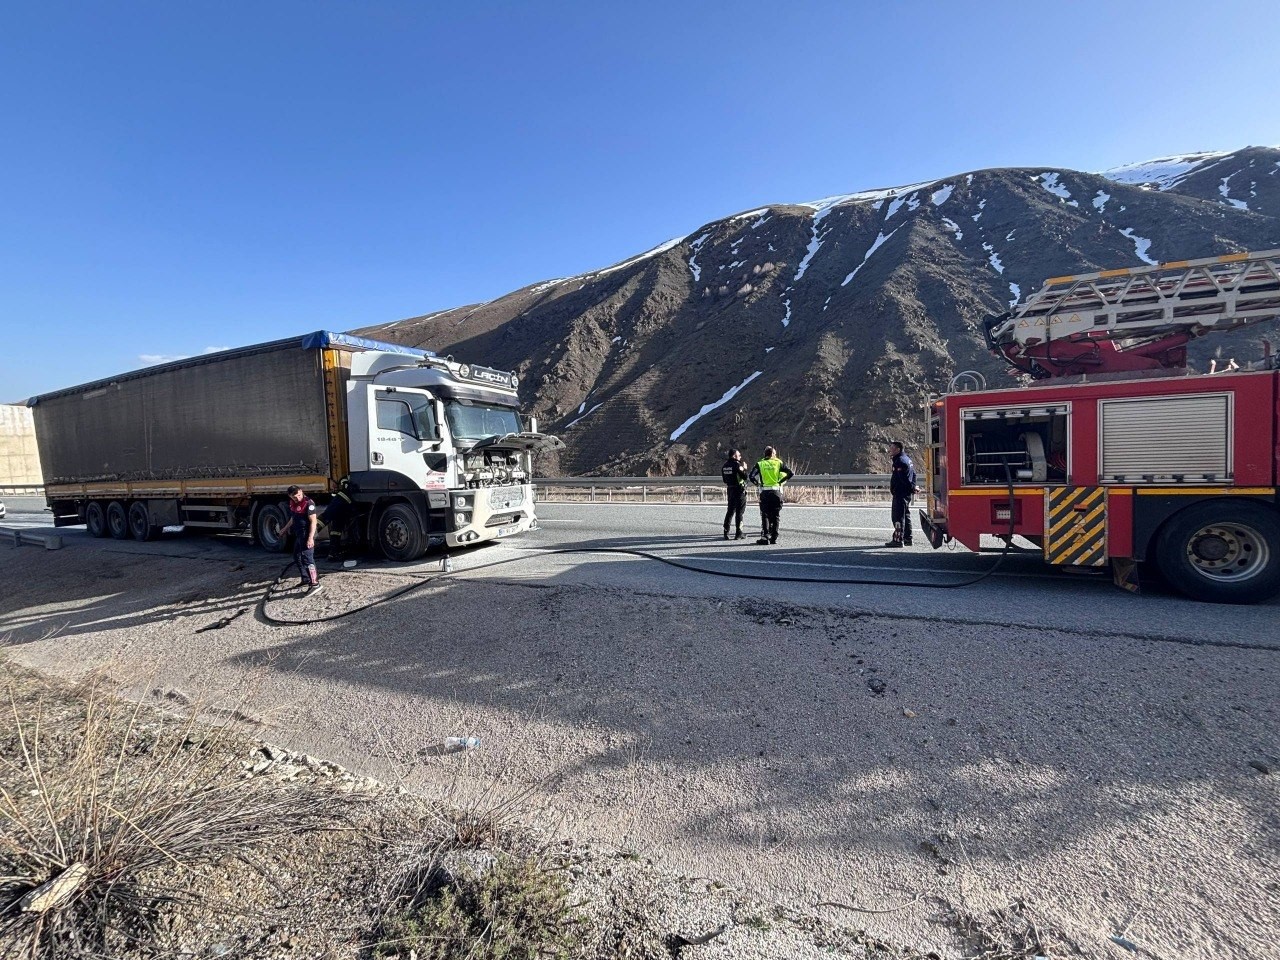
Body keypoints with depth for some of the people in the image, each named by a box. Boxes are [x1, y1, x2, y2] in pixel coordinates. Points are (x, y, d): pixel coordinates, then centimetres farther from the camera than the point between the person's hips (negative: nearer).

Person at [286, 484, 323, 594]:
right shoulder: (292, 503, 7)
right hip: (298, 535, 9)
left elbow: (313, 521, -22)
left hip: (306, 535, -9)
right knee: (297, 557, 18)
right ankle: (306, 580, 31)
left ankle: (315, 584, -12)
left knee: (307, 558, -13)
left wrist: (311, 538, -27)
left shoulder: (308, 503, -19)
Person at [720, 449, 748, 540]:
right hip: (739, 490, -6)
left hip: (730, 489, 7)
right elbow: (745, 477, -14)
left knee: (730, 511, 15)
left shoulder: (725, 465, 8)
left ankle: (726, 532, 15)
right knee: (739, 512, -1)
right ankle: (738, 534, 0)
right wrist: (745, 469, -1)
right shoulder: (737, 464, -14)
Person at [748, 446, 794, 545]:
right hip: (776, 491, 1)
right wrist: (781, 481, 6)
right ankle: (774, 538, 9)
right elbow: (791, 474, -2)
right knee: (775, 516, 9)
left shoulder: (760, 464, 3)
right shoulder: (778, 463, 5)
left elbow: (751, 477, -8)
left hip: (764, 492, -1)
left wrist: (757, 484, 7)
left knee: (765, 516, 4)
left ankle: (765, 537, -7)